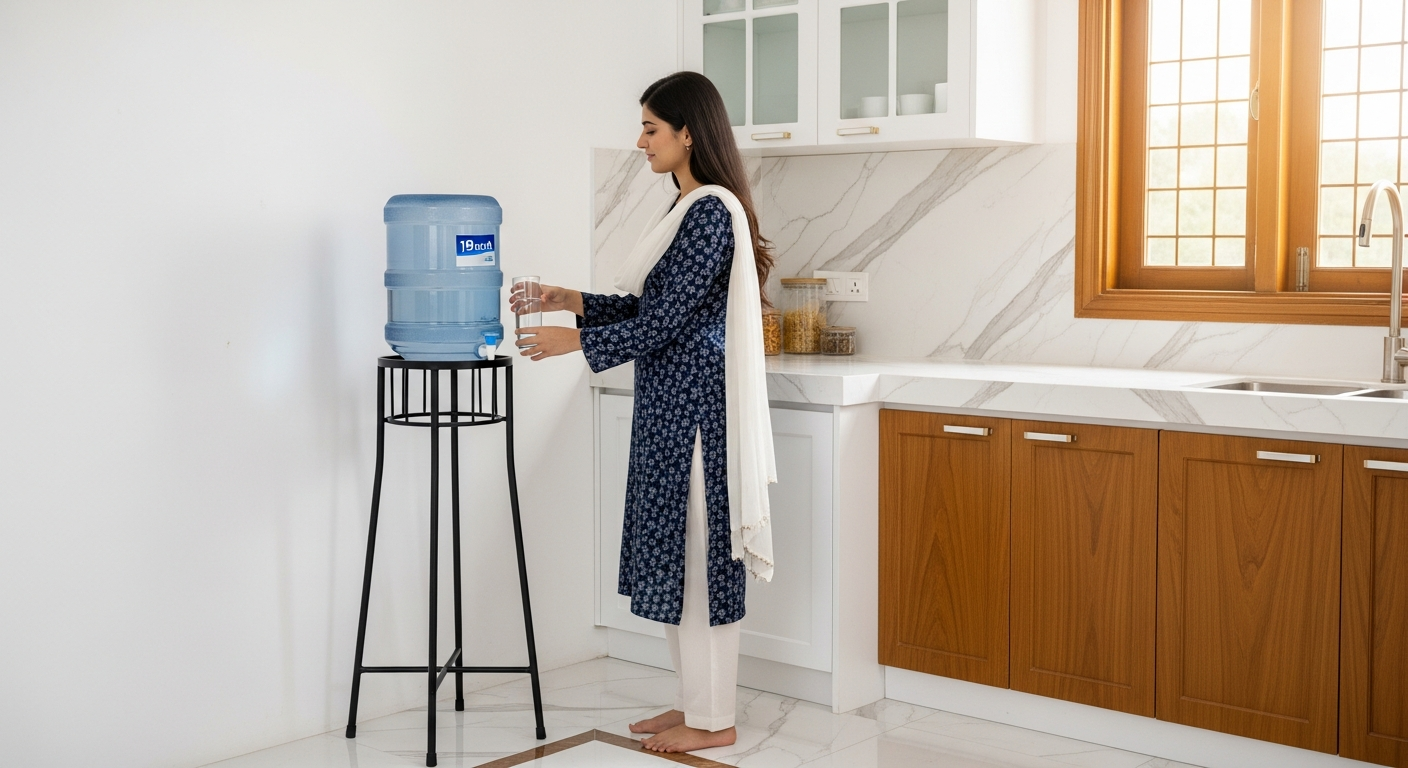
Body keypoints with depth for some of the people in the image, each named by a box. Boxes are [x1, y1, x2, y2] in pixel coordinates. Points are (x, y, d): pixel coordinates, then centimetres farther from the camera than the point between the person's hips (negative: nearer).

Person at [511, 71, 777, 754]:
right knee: (673, 551, 14)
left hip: (695, 404, -10)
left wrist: (573, 341, -11)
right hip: (670, 402, 10)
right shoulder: (686, 207, 15)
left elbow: (661, 322, -19)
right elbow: (650, 308, 17)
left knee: (695, 550, -2)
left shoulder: (712, 212, -16)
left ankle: (712, 720, 9)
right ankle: (695, 702, 25)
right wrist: (575, 302, 11)